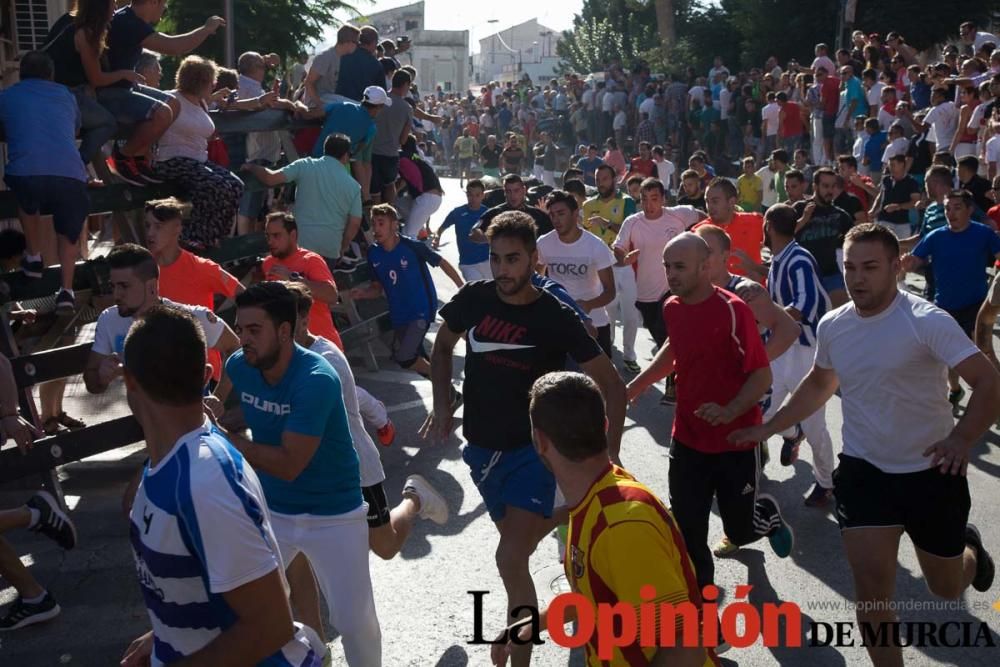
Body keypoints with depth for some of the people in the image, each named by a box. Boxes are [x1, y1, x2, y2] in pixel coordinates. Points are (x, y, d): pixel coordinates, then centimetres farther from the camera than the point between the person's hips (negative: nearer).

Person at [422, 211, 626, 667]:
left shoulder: (557, 318, -17)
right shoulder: (473, 299, -7)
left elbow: (612, 386, -10)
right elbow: (444, 345, 14)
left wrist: (610, 455, -17)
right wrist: (442, 404, 1)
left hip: (532, 450, -5)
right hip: (481, 447, 5)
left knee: (511, 558, -18)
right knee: (516, 536, 21)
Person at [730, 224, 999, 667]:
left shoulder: (927, 322, -20)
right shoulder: (832, 326, -3)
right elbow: (819, 385, 15)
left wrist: (961, 439, -40)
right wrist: (767, 428, 13)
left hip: (931, 471, -3)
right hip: (863, 469, 3)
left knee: (947, 587, 16)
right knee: (871, 586, -7)